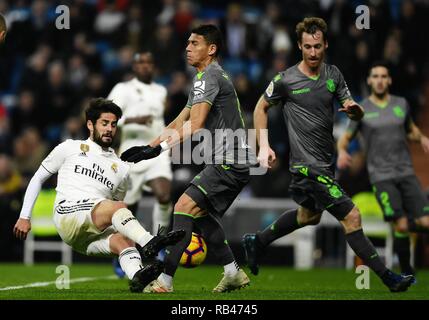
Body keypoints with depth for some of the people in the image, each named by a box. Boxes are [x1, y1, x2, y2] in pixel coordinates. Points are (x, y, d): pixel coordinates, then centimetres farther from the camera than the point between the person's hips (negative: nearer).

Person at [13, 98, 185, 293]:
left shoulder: (121, 168, 26)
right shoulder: (70, 148, 18)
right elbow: (38, 179, 20)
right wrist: (24, 217, 12)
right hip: (67, 216, -4)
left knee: (124, 240, -31)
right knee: (117, 207, -32)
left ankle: (137, 277, -60)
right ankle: (150, 244, -58)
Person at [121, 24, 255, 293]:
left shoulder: (209, 76, -11)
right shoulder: (211, 77, 22)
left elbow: (194, 125, -22)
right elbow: (179, 123, 23)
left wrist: (158, 148, -24)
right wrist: (149, 146, 15)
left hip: (227, 163, -11)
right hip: (234, 164, 11)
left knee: (184, 207, -16)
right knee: (201, 214, 21)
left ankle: (165, 280, -21)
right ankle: (234, 274, 25)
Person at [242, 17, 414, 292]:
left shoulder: (333, 74, 2)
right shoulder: (286, 80, -12)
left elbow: (357, 114, 4)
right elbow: (261, 108, 4)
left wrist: (355, 109, -20)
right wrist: (264, 147, -4)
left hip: (326, 161, 8)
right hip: (308, 164, -8)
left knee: (309, 215, 27)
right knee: (351, 216, -12)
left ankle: (257, 242, 46)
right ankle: (387, 277, -7)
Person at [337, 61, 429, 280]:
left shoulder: (401, 104, 8)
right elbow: (345, 137, 9)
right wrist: (342, 151, -13)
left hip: (406, 172, 3)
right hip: (381, 177, -3)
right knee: (400, 226, -10)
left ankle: (405, 223, 22)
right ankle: (406, 271, 8)